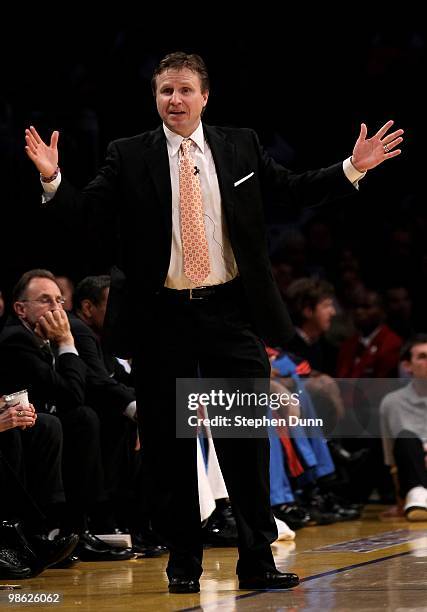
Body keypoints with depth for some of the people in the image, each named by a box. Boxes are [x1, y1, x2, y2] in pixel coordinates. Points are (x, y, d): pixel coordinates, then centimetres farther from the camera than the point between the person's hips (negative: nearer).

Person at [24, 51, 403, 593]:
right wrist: (52, 179, -22)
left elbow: (295, 192, 12)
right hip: (160, 319, -1)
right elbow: (89, 214, -6)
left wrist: (352, 168, 2)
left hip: (230, 313, 1)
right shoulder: (129, 157, 2)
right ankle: (183, 562, 15)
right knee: (168, 444, 5)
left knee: (247, 438, 1)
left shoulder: (241, 147, 8)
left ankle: (257, 560, 8)